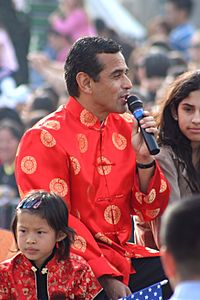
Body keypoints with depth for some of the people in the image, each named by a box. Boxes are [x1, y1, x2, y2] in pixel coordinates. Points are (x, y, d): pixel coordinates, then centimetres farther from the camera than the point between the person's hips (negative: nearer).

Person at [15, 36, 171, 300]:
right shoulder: (45, 138, -7)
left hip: (122, 256, 6)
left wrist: (144, 158, -5)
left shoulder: (126, 129, 12)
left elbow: (150, 211, 13)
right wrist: (105, 276, -21)